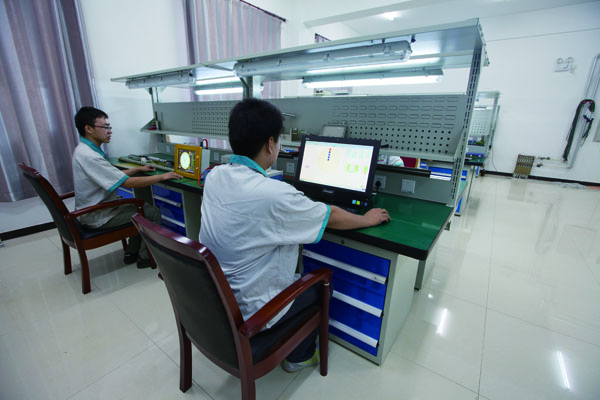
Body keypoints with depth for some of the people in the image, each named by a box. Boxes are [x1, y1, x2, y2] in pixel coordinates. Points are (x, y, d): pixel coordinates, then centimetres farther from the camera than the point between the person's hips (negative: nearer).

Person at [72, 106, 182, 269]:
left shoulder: (84, 150, 6)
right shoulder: (88, 156, -27)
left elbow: (114, 176, 14)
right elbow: (128, 182, -29)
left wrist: (138, 169, 10)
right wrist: (162, 176, -23)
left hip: (94, 208, 10)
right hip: (97, 217, -10)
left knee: (143, 206, 18)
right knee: (153, 213, -7)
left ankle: (132, 252, 23)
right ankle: (145, 257, 7)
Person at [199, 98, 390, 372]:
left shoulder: (214, 176, -8)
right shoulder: (274, 195, -31)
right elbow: (333, 218, -16)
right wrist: (368, 219, 4)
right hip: (246, 312, -7)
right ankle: (299, 357, 35)